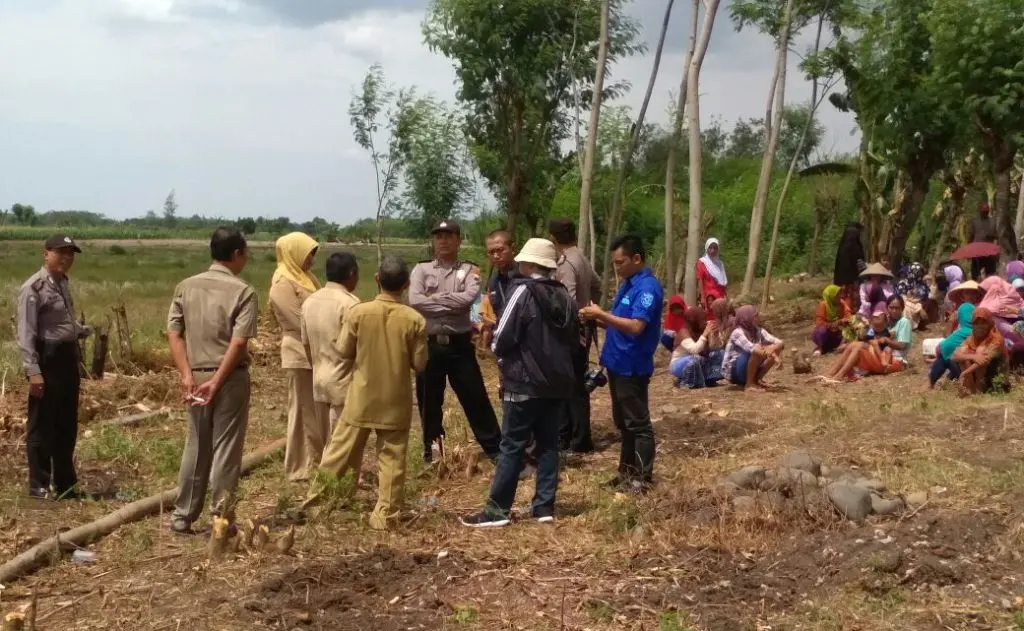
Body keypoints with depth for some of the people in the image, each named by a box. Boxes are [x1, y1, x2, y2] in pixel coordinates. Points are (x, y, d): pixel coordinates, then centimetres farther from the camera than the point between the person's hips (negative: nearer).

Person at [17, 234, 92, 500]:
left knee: (67, 425, 15)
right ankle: (39, 486, 8)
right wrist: (33, 370, -23)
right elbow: (26, 333, -18)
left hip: (68, 357, 9)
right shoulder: (33, 288, -13)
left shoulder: (64, 283, 14)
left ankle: (66, 484, 26)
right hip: (47, 359, -9)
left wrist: (87, 331, 7)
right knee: (42, 426, -1)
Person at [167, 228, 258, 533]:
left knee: (196, 447, 14)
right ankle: (222, 518, 7)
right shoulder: (243, 292, -8)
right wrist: (217, 381, -14)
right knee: (226, 448, 3)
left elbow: (174, 334, -1)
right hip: (230, 377, -4)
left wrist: (187, 375, -5)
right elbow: (239, 342, -16)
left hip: (196, 376, 5)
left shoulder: (185, 287, 6)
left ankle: (182, 515, 18)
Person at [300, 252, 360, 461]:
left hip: (319, 379, 7)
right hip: (343, 381, -7)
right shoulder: (349, 303, -16)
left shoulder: (310, 301, 6)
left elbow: (306, 342, 12)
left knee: (320, 440, 14)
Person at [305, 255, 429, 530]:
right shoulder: (415, 319, -11)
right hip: (396, 401, -1)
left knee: (341, 450, 12)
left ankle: (315, 498, 23)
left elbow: (344, 351, -3)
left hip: (361, 398, 1)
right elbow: (419, 364, -6)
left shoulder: (358, 311, -10)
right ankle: (386, 514, 9)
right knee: (391, 459, 7)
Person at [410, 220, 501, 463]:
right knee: (429, 400, 10)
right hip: (429, 344, 1)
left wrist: (435, 298, -12)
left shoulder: (469, 270, 4)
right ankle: (431, 450, 25)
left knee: (475, 397, 4)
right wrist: (453, 304, -14)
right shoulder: (421, 269, 5)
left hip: (459, 344, -1)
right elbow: (414, 300, -13)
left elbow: (469, 297, -16)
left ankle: (494, 447, 15)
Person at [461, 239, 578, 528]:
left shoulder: (524, 292, -12)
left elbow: (502, 339, -14)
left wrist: (499, 350, 6)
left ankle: (498, 509, -1)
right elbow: (574, 340, 16)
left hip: (525, 381, -7)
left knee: (512, 445, -3)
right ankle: (544, 506, 12)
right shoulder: (564, 295, 10)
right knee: (548, 443, 10)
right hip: (558, 382, 7)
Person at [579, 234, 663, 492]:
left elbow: (636, 327, -28)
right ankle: (627, 471, 27)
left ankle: (643, 477, 8)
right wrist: (596, 319, 0)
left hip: (632, 366, -9)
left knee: (638, 423, 0)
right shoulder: (627, 284, 12)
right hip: (618, 363, 10)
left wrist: (601, 314, -23)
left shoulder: (648, 287, -18)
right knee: (623, 422, 17)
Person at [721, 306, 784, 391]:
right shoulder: (738, 333, -19)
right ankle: (749, 384, -17)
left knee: (775, 350, -4)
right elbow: (751, 349, -36)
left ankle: (756, 380, 0)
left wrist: (772, 349, -27)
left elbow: (780, 343, -5)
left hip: (749, 369, 7)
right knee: (756, 352, -32)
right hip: (733, 372, -7)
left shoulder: (758, 331, 2)